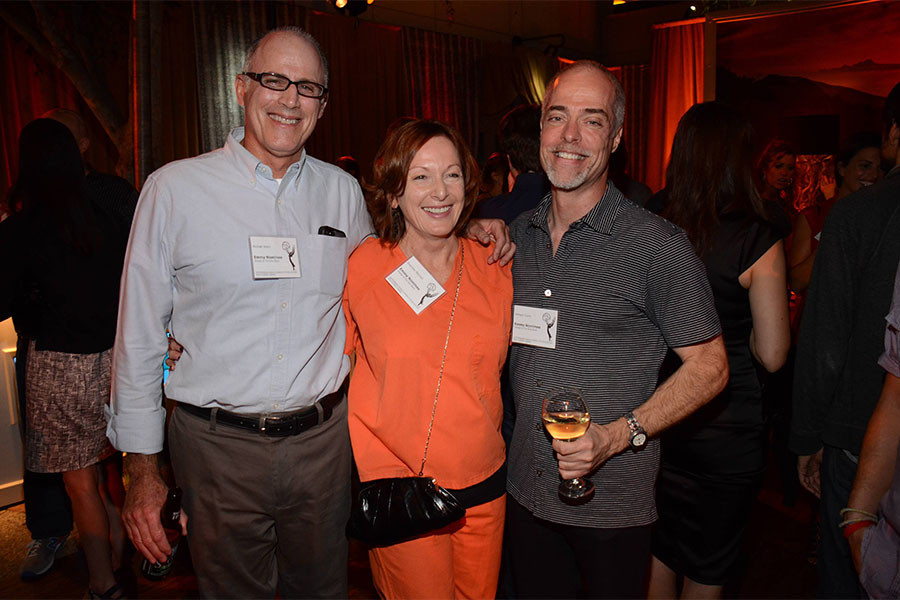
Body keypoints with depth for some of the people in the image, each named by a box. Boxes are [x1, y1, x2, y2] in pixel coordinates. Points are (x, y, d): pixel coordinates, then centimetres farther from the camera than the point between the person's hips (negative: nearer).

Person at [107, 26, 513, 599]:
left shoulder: (343, 191, 2)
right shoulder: (175, 188, -6)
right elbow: (140, 337, -3)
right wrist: (142, 470, -2)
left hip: (323, 440, 3)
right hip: (218, 445, -2)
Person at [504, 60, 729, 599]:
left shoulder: (658, 245, -14)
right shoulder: (517, 237, 2)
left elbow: (710, 367, -10)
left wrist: (620, 434, -20)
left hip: (612, 507, -4)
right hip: (524, 491, 5)